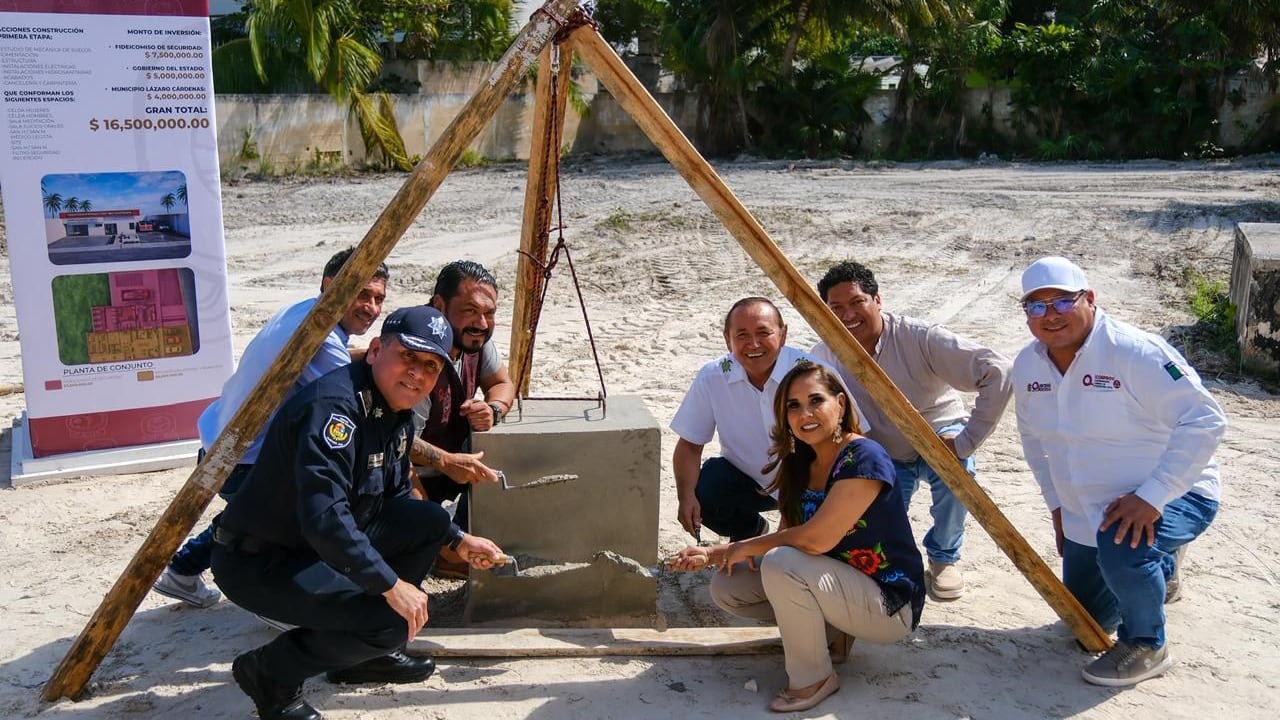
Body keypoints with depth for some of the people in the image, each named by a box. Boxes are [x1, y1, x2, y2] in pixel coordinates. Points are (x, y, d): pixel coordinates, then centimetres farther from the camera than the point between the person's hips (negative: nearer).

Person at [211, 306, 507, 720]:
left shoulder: (398, 413, 5)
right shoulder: (334, 405, -26)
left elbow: (396, 499, 18)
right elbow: (323, 517, -34)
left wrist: (458, 541, 12)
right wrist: (391, 585, -31)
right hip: (258, 561, -10)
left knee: (428, 522, 5)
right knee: (391, 621, -21)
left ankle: (368, 652, 15)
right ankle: (271, 672, 1)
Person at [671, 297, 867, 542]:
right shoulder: (711, 378, -16)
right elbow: (690, 445, -8)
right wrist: (686, 496, -26)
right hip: (745, 478, 3)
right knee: (701, 496, -23)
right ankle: (748, 530, 13)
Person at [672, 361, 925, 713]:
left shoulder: (864, 458, -23)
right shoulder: (800, 462, 3)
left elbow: (815, 539, -28)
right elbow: (786, 537, 6)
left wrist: (745, 548, -14)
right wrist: (712, 554, -3)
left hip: (890, 606, -8)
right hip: (841, 586, 8)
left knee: (781, 564, -31)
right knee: (726, 588, -2)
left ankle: (814, 679, -10)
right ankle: (830, 634, 9)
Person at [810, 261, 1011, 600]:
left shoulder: (920, 338, -27)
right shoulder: (823, 357, -15)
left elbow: (998, 372, -33)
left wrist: (968, 440, -35)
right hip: (884, 457, 2)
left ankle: (944, 556, -5)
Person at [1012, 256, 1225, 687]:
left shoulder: (1135, 353, -27)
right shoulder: (1027, 365, -6)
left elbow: (1205, 421, -28)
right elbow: (1033, 436, 10)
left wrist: (1151, 497, -33)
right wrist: (1056, 503, 6)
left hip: (1172, 494, -7)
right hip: (1085, 512, 7)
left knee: (1122, 550, -38)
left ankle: (1145, 647, -8)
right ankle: (1159, 570, 45)